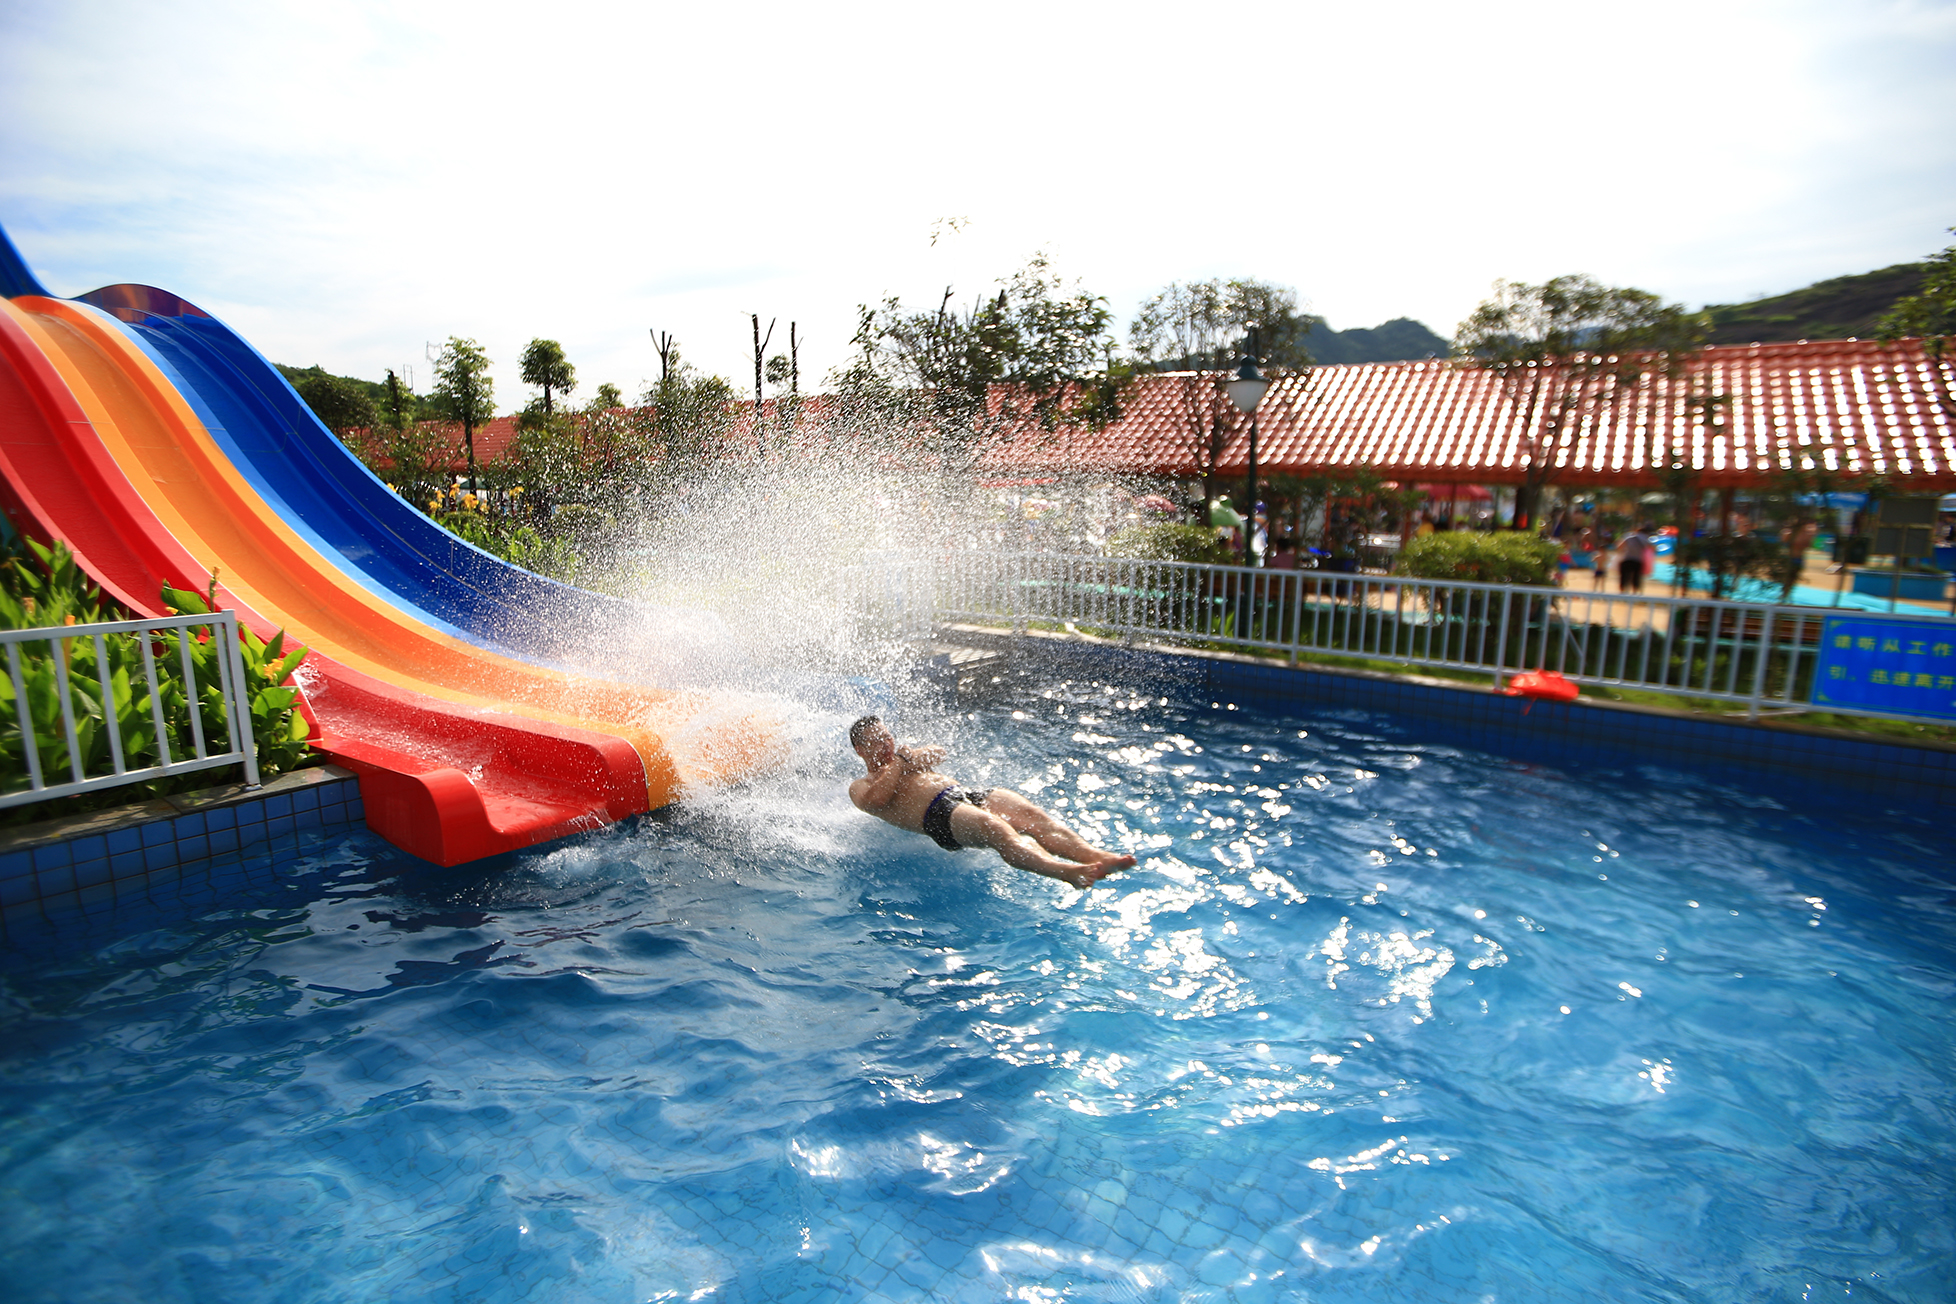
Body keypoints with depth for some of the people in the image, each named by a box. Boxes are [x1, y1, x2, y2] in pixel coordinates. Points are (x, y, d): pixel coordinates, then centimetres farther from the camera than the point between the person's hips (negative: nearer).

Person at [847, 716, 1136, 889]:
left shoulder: (903, 761, 40)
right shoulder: (860, 787, 17)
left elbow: (938, 752, 30)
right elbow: (875, 799, -6)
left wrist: (909, 755, 13)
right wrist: (898, 762, 5)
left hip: (968, 794, 8)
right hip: (938, 815, -7)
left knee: (1032, 814, -22)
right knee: (994, 828, -38)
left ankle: (1094, 855, -42)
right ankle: (1066, 872, -59)